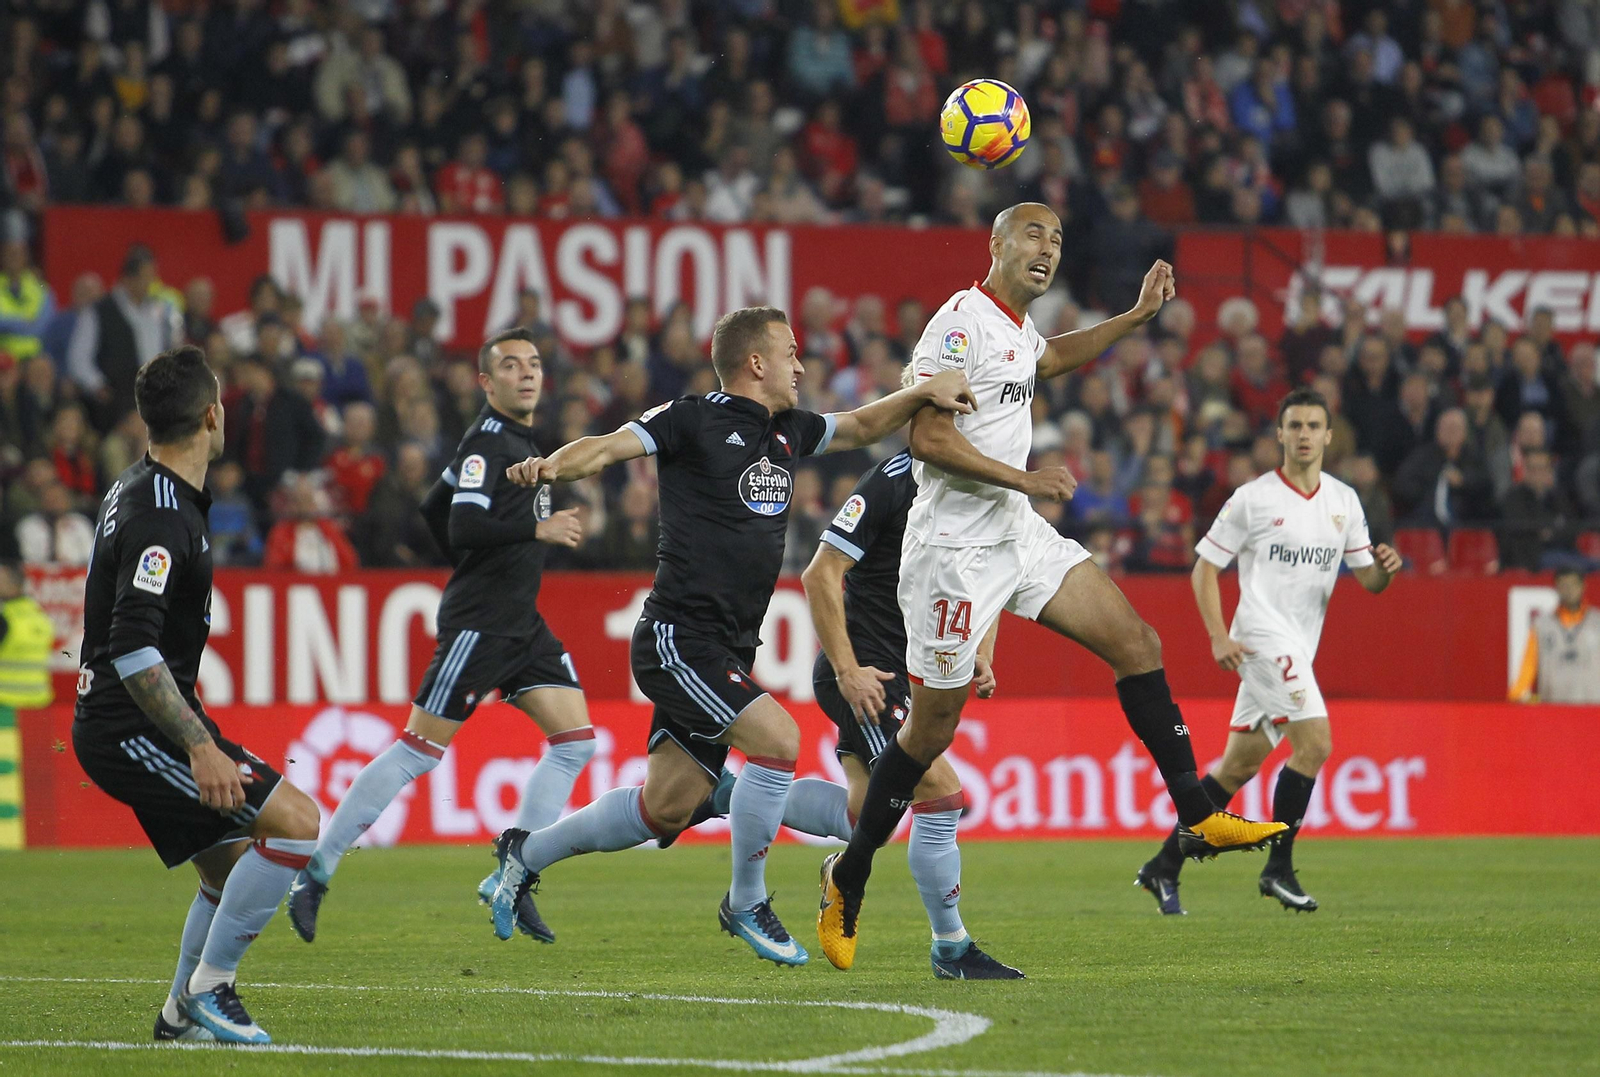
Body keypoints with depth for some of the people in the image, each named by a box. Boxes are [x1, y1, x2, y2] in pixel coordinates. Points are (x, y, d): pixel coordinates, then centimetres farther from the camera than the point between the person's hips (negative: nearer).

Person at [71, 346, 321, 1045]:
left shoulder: (137, 489, 12)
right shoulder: (160, 517, -21)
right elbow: (132, 649, -28)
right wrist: (200, 746, -30)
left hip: (121, 725, 11)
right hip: (131, 729, -11)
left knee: (237, 870, 18)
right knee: (295, 822, -17)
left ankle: (182, 1014, 27)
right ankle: (209, 987, -10)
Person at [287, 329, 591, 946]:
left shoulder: (520, 441, 16)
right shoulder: (487, 441, -12)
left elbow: (434, 510, 24)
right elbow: (463, 527, -25)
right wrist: (537, 529, -25)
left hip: (521, 622, 9)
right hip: (478, 623, -9)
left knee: (575, 739, -1)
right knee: (420, 749, -9)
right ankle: (315, 874, -2)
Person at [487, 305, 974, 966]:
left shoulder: (788, 432, 15)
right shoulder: (693, 421, -7)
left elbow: (861, 426, 26)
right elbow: (609, 447, -14)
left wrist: (924, 392, 8)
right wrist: (549, 468, -35)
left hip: (727, 654, 8)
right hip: (678, 635, -8)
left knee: (667, 809, 9)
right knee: (778, 739, -22)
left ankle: (527, 853, 28)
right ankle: (746, 904, -7)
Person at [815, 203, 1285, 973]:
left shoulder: (1018, 327, 13)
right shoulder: (962, 323, -15)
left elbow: (1051, 357, 39)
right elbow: (927, 437, -22)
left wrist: (1137, 317, 32)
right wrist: (1023, 478, -21)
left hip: (1018, 535, 9)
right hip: (954, 545, -9)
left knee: (1136, 643, -1)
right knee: (932, 727, -4)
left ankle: (1197, 818, 2)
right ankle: (848, 881, 11)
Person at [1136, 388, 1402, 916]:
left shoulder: (1344, 501, 11)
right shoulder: (1253, 498, -4)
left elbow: (1368, 579, 12)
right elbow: (1205, 567, -1)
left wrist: (1385, 568, -12)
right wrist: (1219, 636, -11)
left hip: (1300, 645, 6)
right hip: (1263, 635, -6)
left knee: (1239, 764, 7)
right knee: (1315, 742, -20)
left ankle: (1164, 868, 15)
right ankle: (1278, 868, -13)